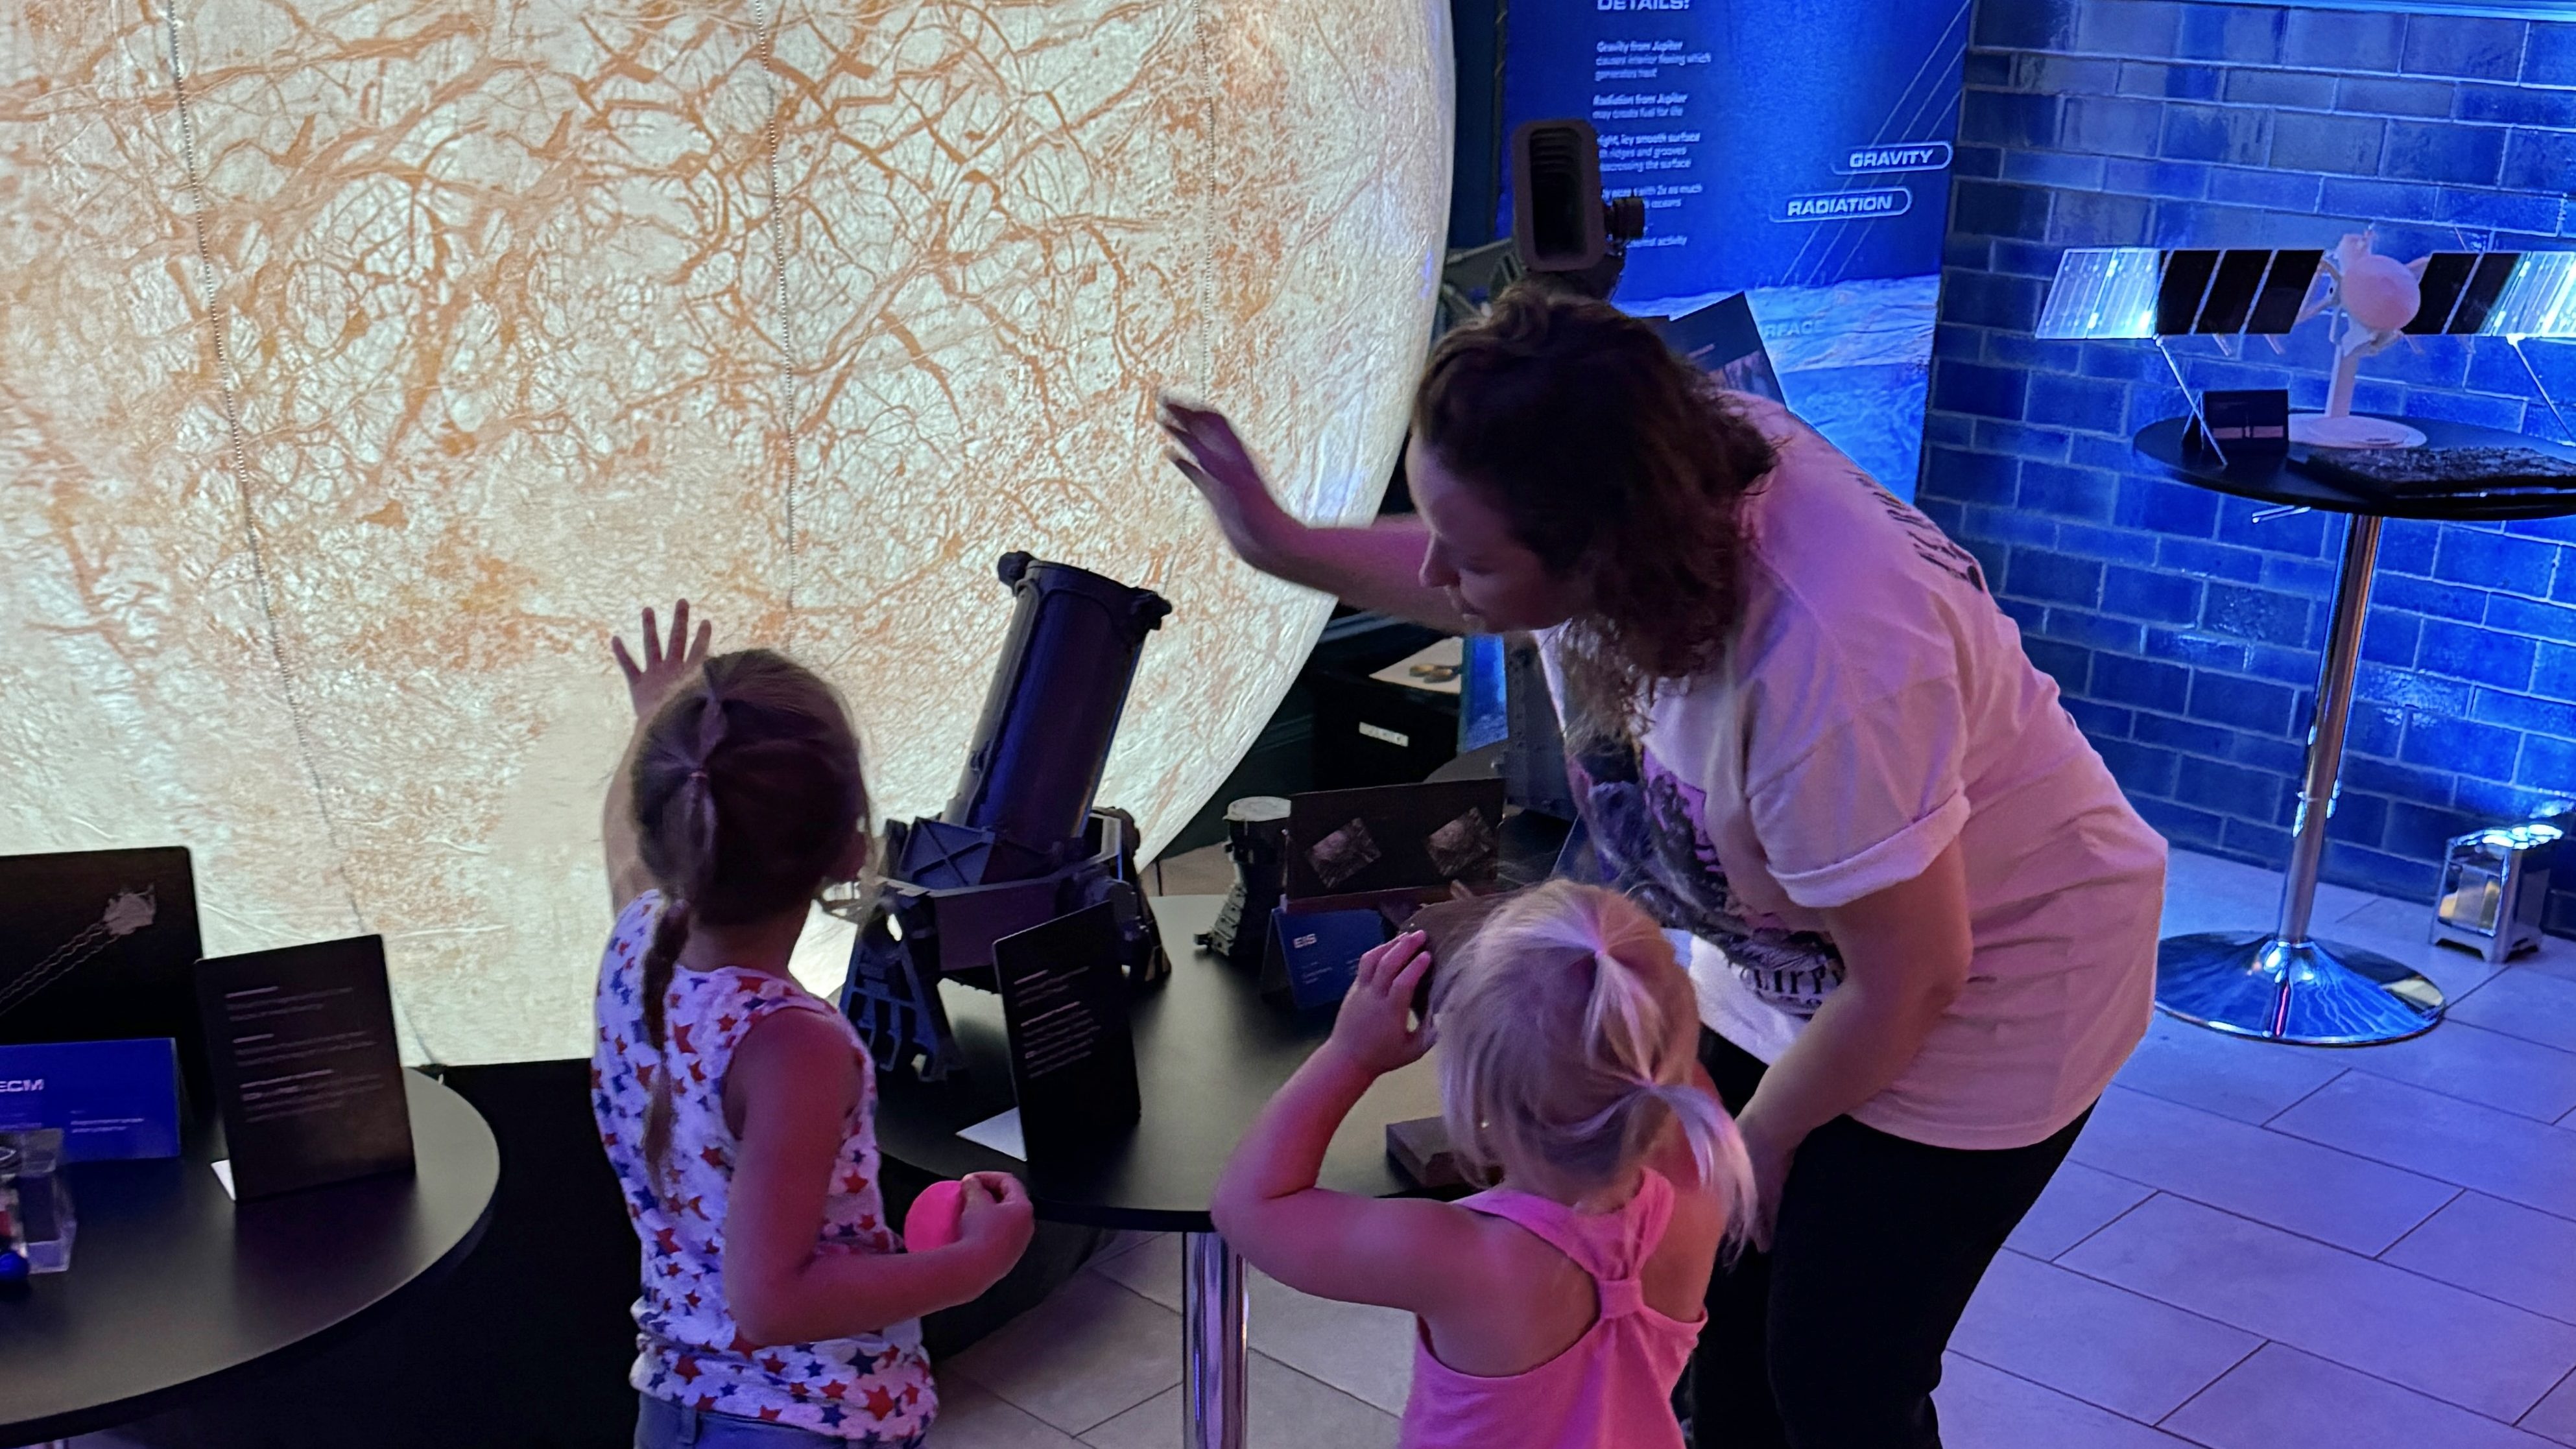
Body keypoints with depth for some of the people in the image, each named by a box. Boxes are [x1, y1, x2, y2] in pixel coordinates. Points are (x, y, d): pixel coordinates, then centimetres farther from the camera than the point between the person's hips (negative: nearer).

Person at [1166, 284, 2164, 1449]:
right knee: (1724, 1311, 13)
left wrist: (1759, 1141, -9)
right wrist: (1281, 546, 3)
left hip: (1986, 989, -7)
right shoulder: (1635, 474, -22)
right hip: (1784, 964, 7)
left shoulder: (1818, 665, -43)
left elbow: (1908, 982, -26)